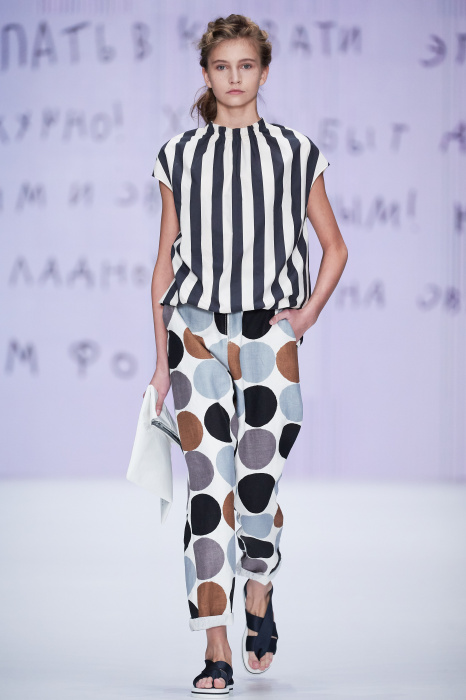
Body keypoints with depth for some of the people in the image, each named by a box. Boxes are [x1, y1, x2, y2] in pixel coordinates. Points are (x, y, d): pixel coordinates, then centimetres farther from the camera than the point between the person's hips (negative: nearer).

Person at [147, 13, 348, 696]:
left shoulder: (296, 153, 6)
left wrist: (311, 310, -1)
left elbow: (334, 246, 15)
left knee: (259, 488, -2)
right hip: (198, 332, 0)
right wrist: (162, 357, 7)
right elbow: (166, 260, 10)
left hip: (270, 334, 0)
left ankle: (260, 600, 29)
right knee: (209, 491, -5)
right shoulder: (180, 156, 8)